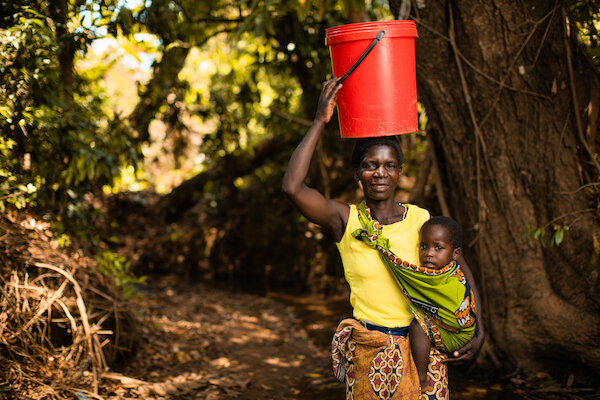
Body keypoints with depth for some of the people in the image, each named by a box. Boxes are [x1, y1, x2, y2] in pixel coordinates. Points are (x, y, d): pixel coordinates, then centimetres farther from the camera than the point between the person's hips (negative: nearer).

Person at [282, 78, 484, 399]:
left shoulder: (421, 220, -2)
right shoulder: (345, 220, -7)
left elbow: (461, 270, 9)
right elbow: (292, 187, -22)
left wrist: (478, 329, -1)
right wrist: (320, 121, -19)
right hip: (367, 353, -1)